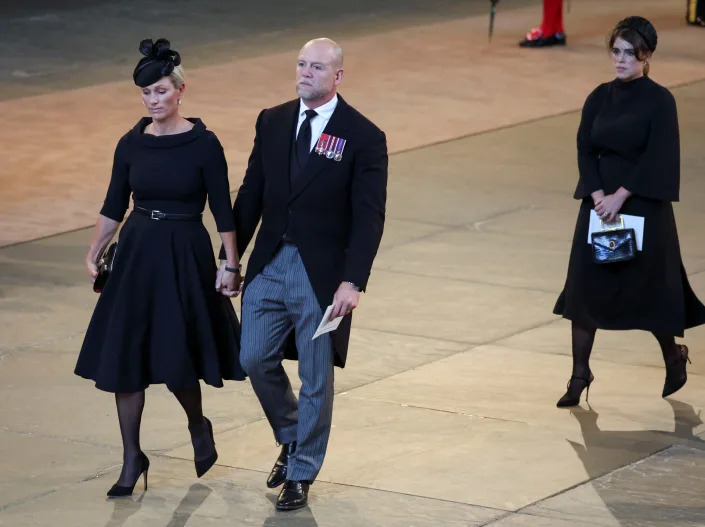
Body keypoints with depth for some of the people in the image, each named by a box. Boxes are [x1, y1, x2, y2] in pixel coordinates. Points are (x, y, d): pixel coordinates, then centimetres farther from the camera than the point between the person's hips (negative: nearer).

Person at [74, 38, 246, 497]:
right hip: (137, 253, 4)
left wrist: (231, 264, -8)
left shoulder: (203, 144, -8)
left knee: (176, 357, -6)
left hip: (186, 256, -4)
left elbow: (222, 210, -6)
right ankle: (132, 459, 10)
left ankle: (199, 426, 26)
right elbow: (114, 206, 9)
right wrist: (94, 253, 3)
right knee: (124, 356, 1)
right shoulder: (131, 144, 2)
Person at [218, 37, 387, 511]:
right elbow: (251, 195, 10)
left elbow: (369, 218, -13)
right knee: (256, 359, 6)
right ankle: (291, 439, 31)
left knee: (316, 378, 5)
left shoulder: (363, 137, -10)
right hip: (270, 263, 4)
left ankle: (301, 474, 18)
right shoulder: (272, 122, 5)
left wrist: (353, 281, -21)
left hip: (322, 272, -4)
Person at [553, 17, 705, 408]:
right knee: (585, 287, 0)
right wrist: (598, 195, -13)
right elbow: (585, 150, 1)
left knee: (648, 287, 5)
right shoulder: (599, 98, 6)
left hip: (643, 205, -5)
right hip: (599, 203, 5)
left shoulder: (659, 101, -9)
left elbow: (657, 159, -15)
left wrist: (620, 197, -20)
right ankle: (580, 375, 6)